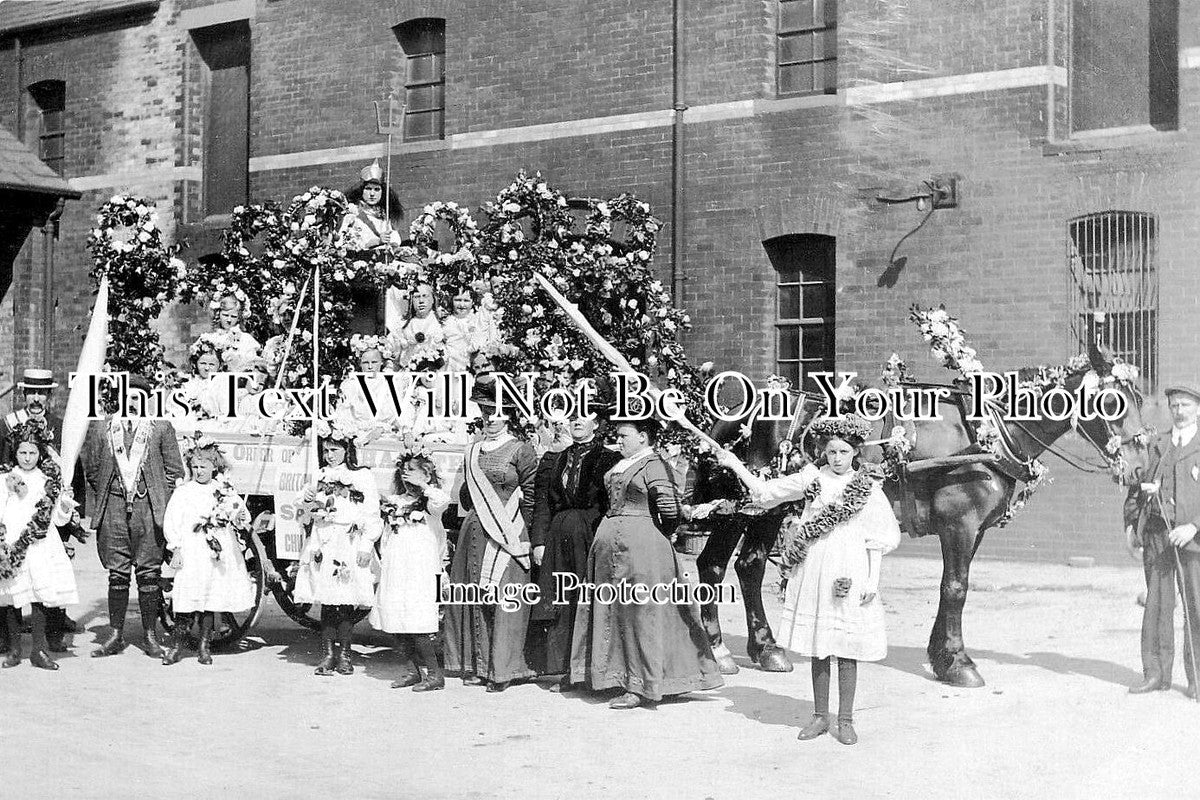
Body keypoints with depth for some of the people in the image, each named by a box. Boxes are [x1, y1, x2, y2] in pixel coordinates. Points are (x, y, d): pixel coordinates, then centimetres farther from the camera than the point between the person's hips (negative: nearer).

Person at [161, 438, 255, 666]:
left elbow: (244, 518, 11)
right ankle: (177, 645, 3)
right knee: (186, 601, -7)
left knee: (211, 599, 5)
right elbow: (170, 523, 0)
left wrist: (239, 518, -12)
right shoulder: (183, 493, 4)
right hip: (191, 555, -2)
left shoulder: (225, 492, 10)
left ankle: (204, 646, 14)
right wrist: (176, 548, -9)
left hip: (218, 554, 2)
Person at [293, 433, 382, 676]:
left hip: (350, 544, -4)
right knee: (326, 603, 2)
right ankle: (328, 654, 8)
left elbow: (371, 515, -3)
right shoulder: (320, 476, 14)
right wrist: (308, 501, 0)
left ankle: (344, 653, 7)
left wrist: (366, 545, -10)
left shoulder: (362, 477, 1)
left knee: (345, 603, -3)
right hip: (323, 545, 4)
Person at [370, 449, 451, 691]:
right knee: (396, 623, 5)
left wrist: (421, 484, -16)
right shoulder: (395, 502, 18)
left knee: (418, 625, -11)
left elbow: (443, 501, -25)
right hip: (394, 572, 6)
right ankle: (410, 671, 15)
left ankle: (434, 674, -5)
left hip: (421, 572, -6)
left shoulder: (429, 502, 0)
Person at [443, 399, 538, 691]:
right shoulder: (473, 451, 14)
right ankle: (476, 666, 13)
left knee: (502, 598, -6)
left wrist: (517, 532, -4)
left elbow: (530, 497, -5)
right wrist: (478, 515, 15)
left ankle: (503, 669, -1)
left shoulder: (520, 451, -3)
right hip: (474, 533, 6)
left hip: (506, 532, -6)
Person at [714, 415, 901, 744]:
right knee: (817, 648, 7)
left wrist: (872, 581, -4)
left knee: (847, 649, 0)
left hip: (850, 572, -2)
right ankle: (820, 716, 17)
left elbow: (876, 540, 2)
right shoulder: (811, 479, 5)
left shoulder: (867, 487, 1)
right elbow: (766, 491, 9)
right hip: (814, 570, 2)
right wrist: (736, 466, 3)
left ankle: (845, 720, 10)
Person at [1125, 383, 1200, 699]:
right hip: (1155, 532, 3)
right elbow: (1137, 485, 19)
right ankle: (1156, 673, 12)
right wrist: (1131, 522, 5)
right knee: (1157, 603, 6)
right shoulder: (1155, 445, 15)